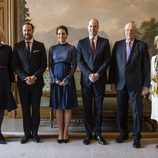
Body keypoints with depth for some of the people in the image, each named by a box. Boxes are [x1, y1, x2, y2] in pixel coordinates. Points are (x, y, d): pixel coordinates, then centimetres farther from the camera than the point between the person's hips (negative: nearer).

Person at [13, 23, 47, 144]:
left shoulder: (40, 46, 5)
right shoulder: (17, 46, 6)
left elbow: (44, 64, 1)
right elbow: (15, 65, 2)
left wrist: (34, 77, -11)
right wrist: (25, 78, -10)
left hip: (37, 82, -1)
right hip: (23, 82, 1)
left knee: (36, 108, 5)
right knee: (25, 108, 6)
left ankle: (35, 132, 16)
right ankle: (27, 133, 16)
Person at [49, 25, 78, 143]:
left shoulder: (72, 48, 2)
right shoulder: (53, 48, 9)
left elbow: (74, 66, -3)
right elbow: (50, 65, 6)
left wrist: (66, 79, -12)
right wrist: (55, 79, -7)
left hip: (68, 79, -2)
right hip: (55, 79, 2)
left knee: (67, 106, 2)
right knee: (58, 107, 5)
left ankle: (66, 132, 13)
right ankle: (60, 132, 13)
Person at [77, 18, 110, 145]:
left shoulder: (105, 42, 5)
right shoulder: (81, 43, 7)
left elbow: (107, 60, -1)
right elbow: (79, 61, 1)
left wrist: (97, 74, -12)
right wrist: (89, 74, -12)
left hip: (100, 79, 0)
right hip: (86, 80, 1)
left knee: (98, 107, 6)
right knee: (87, 108, 5)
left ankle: (98, 133, 16)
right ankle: (88, 134, 15)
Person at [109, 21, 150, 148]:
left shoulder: (142, 45, 0)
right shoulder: (118, 44, 6)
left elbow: (146, 67, -2)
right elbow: (113, 63, 6)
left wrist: (146, 85, -5)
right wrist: (112, 82, 2)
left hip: (136, 84, -2)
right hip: (121, 84, 2)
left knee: (137, 111, 3)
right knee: (121, 110, 10)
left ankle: (137, 137, 17)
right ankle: (123, 133, 26)